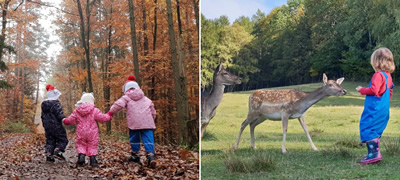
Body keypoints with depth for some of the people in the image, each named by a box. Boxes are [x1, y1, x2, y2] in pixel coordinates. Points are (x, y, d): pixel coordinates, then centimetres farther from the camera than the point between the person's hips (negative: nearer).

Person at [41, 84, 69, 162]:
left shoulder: (44, 104, 13)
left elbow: (43, 116, 18)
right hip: (56, 126, -7)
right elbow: (59, 114, -22)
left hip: (47, 126, 7)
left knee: (50, 141, 11)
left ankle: (48, 154, 1)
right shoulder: (56, 103, -11)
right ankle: (58, 150, -16)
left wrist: (45, 125, 25)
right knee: (63, 139, 2)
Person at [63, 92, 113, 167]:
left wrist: (64, 120, 28)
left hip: (81, 133, 2)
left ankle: (81, 156, -6)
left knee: (81, 145, 16)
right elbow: (102, 118, -7)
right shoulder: (94, 111, -7)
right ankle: (92, 160, 0)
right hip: (92, 133, -1)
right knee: (92, 146, 9)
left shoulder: (76, 111, 1)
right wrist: (109, 115, 12)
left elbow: (70, 120, 6)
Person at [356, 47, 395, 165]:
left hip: (374, 110, -10)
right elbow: (390, 92, 22)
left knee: (368, 129, -10)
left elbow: (374, 90, -22)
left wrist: (362, 90, -9)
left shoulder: (378, 75, -15)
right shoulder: (388, 76, 15)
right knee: (376, 131, 16)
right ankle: (375, 153, 19)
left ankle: (374, 153, -16)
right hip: (384, 110, 10)